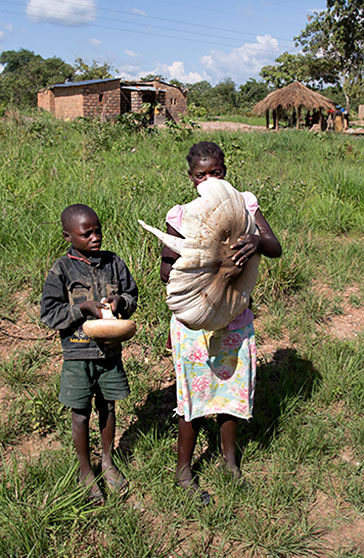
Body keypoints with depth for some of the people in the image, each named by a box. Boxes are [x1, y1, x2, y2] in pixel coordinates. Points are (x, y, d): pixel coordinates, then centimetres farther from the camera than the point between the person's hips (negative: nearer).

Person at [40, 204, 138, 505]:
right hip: (78, 354, -3)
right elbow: (49, 313, -10)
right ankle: (86, 471, 30)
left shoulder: (114, 263, 0)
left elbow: (132, 294, 9)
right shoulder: (62, 270, -10)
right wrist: (83, 308, -21)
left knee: (107, 407, 17)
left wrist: (120, 301, -13)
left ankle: (108, 461, 38)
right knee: (81, 413, 10)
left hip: (110, 348, 3)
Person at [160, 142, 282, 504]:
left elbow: (276, 249, -11)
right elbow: (166, 271, -6)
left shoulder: (243, 204, -3)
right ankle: (183, 470, 30)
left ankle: (229, 457, 43)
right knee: (195, 393, 8)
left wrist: (257, 241, -34)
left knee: (233, 387, 18)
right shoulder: (182, 216, -10)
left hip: (236, 317, 3)